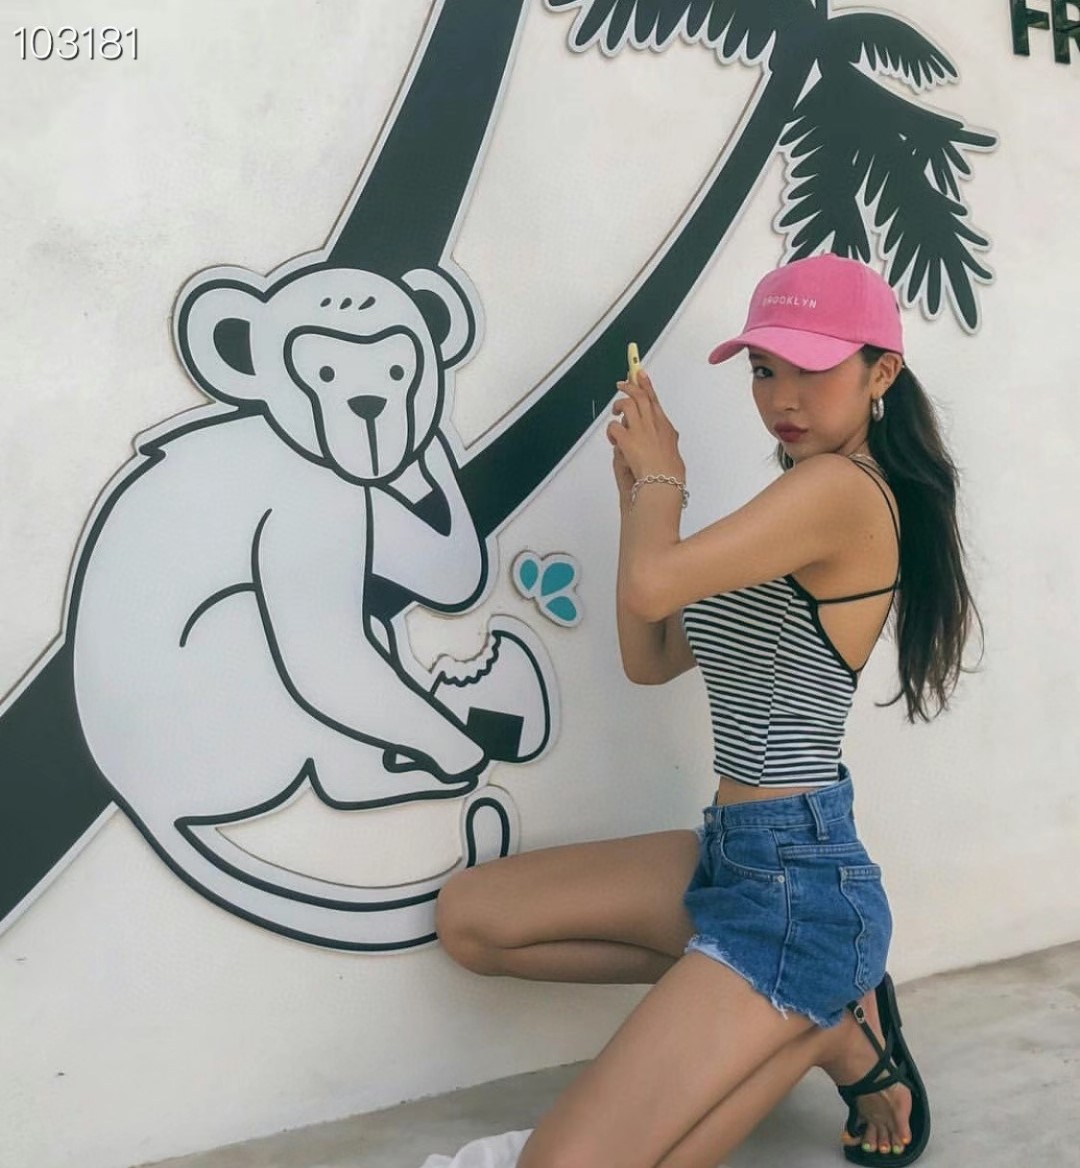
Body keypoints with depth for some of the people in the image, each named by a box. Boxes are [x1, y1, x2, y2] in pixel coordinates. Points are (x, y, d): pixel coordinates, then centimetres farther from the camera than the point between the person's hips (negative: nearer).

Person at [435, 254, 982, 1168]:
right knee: (468, 918, 12)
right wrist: (640, 490, 4)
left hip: (800, 881, -10)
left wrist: (661, 478, -5)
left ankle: (826, 1031, 8)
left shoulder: (842, 486, -16)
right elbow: (650, 659, 12)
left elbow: (648, 586, -27)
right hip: (731, 854, 10)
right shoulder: (796, 517, 13)